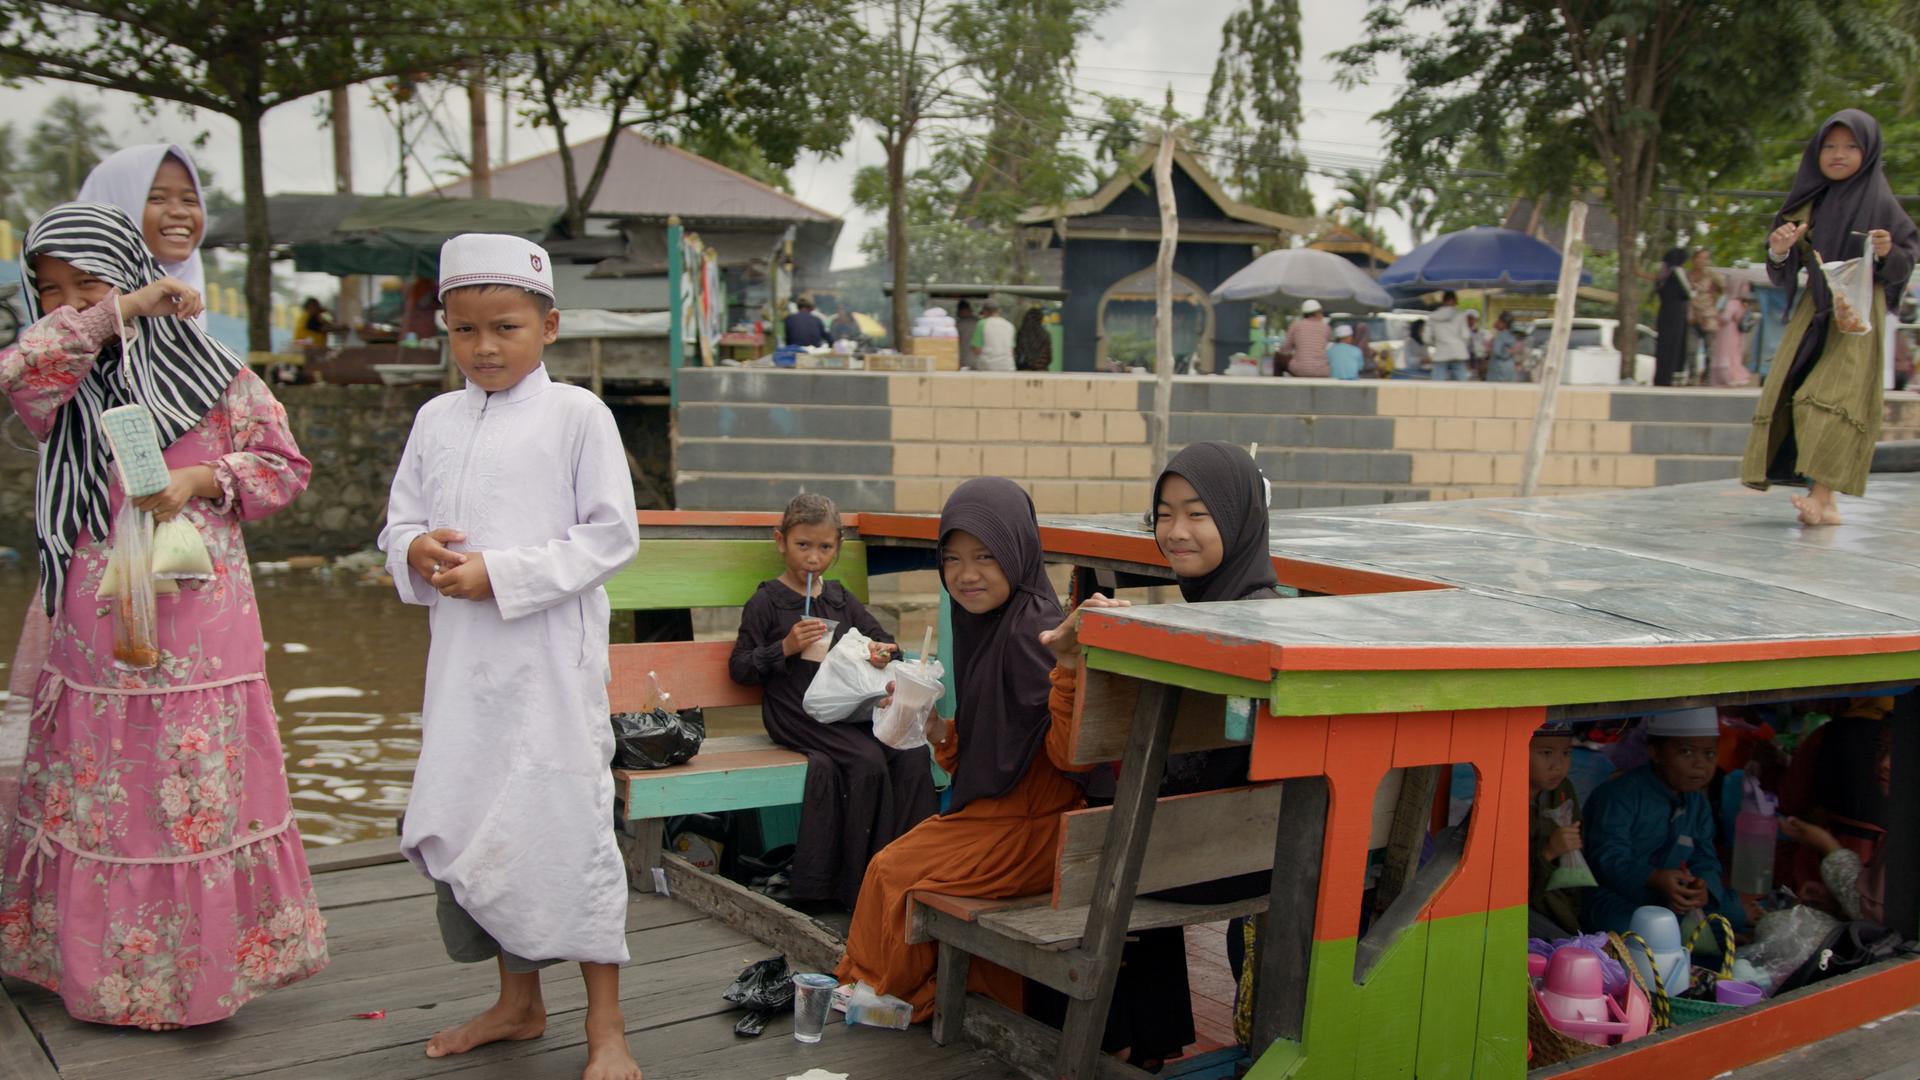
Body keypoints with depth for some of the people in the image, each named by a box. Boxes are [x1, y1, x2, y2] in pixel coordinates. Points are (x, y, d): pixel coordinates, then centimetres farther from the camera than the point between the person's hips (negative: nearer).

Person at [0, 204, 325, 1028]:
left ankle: (201, 965, 16)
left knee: (197, 797, 2)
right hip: (92, 635, 3)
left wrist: (201, 480, -12)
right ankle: (97, 967, 24)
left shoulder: (208, 374, 1)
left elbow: (284, 465, 5)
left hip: (196, 631, -3)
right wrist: (121, 312, -17)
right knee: (94, 797, 9)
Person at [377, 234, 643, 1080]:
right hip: (460, 659, 6)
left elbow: (612, 535, -9)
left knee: (566, 826, -2)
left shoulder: (577, 414, -5)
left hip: (550, 657, -6)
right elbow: (398, 522, 15)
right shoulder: (436, 420, 9)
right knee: (461, 826, 13)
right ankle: (519, 1002, 33)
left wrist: (501, 573, -16)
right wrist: (414, 551, -9)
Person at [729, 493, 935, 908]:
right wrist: (786, 647, -14)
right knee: (868, 760, -29)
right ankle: (859, 884, -18)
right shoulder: (765, 603, 3)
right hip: (799, 713, -6)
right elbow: (739, 668, 0)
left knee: (912, 753, -20)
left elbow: (883, 639, 25)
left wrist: (883, 652, 1)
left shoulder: (841, 599, 19)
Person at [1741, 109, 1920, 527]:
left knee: (1833, 399, -16)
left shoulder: (1879, 204, 0)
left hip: (1857, 316, -5)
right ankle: (1819, 496, 7)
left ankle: (1824, 499, -18)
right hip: (1812, 311, 5)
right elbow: (1784, 273, 9)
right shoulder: (1809, 203, 10)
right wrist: (1778, 251, -11)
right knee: (1792, 395, 0)